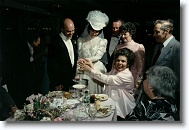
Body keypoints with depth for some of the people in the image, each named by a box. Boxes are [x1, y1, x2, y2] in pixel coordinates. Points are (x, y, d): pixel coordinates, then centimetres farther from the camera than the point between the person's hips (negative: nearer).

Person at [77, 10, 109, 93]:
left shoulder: (102, 41, 4)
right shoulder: (81, 40, 8)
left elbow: (98, 57, -6)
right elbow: (79, 57, 5)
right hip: (84, 72, 1)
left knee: (96, 94, 1)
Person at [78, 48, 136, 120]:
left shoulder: (127, 75, -18)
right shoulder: (114, 70, 6)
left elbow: (106, 79, -26)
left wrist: (90, 69, -24)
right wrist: (92, 67, -14)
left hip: (120, 109, -6)